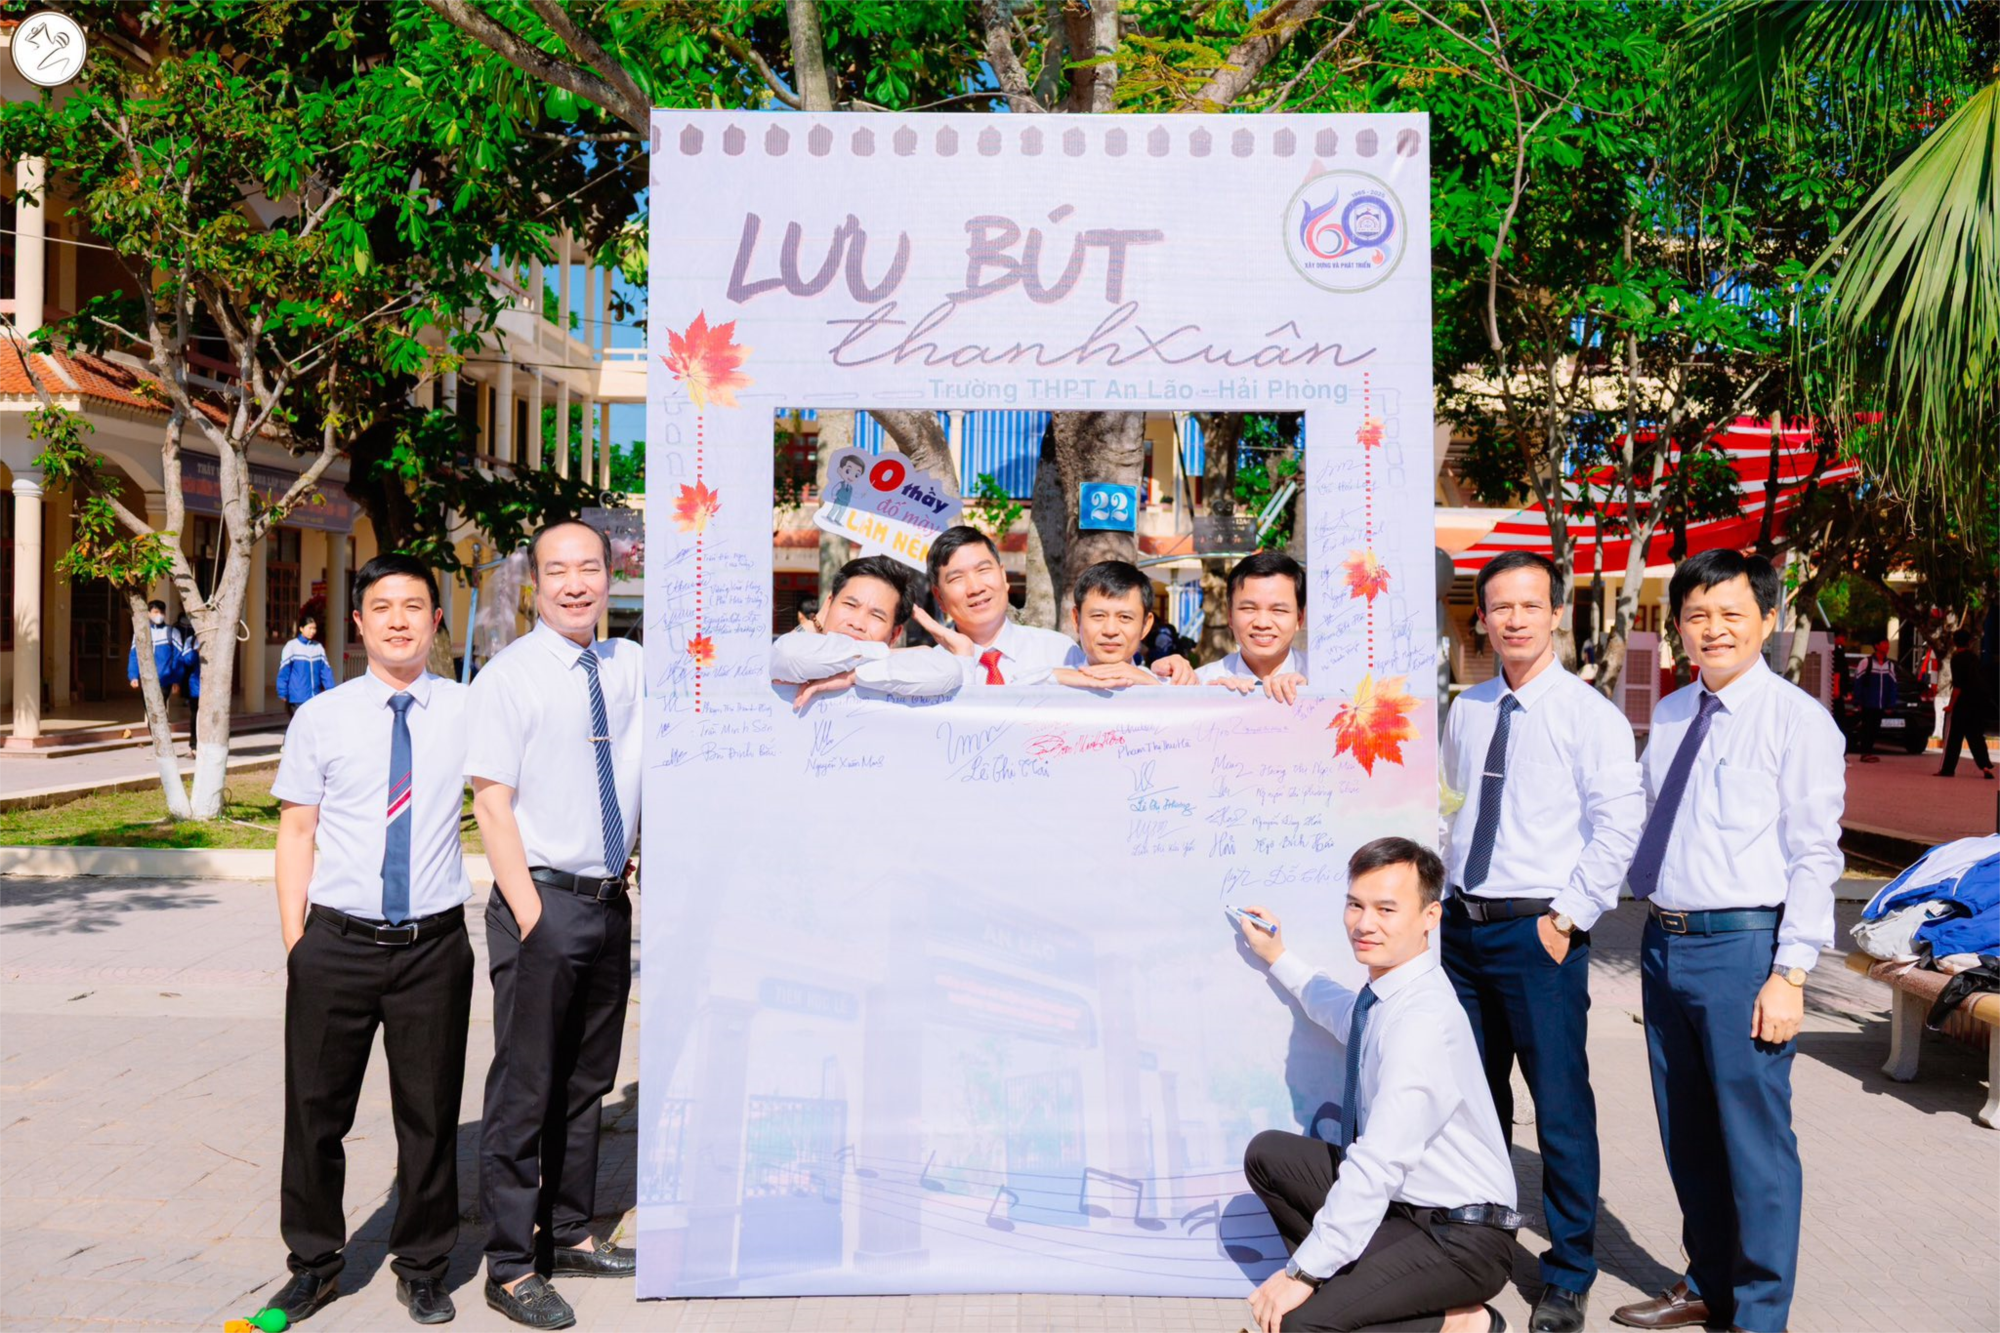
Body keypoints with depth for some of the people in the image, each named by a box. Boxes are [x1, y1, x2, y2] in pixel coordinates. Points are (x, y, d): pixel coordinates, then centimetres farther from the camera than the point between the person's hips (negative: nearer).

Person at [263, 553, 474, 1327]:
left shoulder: (468, 711, 2)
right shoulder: (320, 719, 2)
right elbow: (297, 832, 3)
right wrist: (294, 940, -1)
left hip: (433, 944, 0)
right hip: (338, 943, 0)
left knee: (430, 1112, 10)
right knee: (316, 1107, 12)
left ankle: (422, 1267, 29)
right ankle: (313, 1262, 33)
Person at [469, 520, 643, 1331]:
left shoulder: (631, 667, 6)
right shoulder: (509, 676, -10)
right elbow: (492, 804, -13)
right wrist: (531, 915, -17)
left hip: (610, 900, 6)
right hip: (543, 901, -6)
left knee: (587, 1080, 18)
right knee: (525, 1089, 3)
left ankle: (569, 1237, 34)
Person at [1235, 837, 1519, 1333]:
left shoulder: (1423, 1019, -26)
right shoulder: (1382, 993, 3)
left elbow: (1379, 1164, -29)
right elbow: (1342, 1016, 31)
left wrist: (1302, 1272, -25)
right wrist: (1280, 959, 30)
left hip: (1461, 1240, -9)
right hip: (1396, 1196, 9)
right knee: (1267, 1153, 4)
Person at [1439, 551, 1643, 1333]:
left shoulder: (1588, 714, -7)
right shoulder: (1466, 710, 10)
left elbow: (1618, 827, -11)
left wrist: (1567, 917, -14)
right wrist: (1447, 897, 13)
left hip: (1539, 931, -6)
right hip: (1463, 922, 6)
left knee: (1560, 1107, 1)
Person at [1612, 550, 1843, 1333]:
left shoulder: (1797, 719, -8)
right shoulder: (1667, 716, 10)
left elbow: (1814, 857, -11)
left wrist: (1790, 974, -16)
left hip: (1744, 947, -6)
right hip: (1664, 943, 6)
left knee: (1753, 1140, 3)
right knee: (1686, 1135, 18)